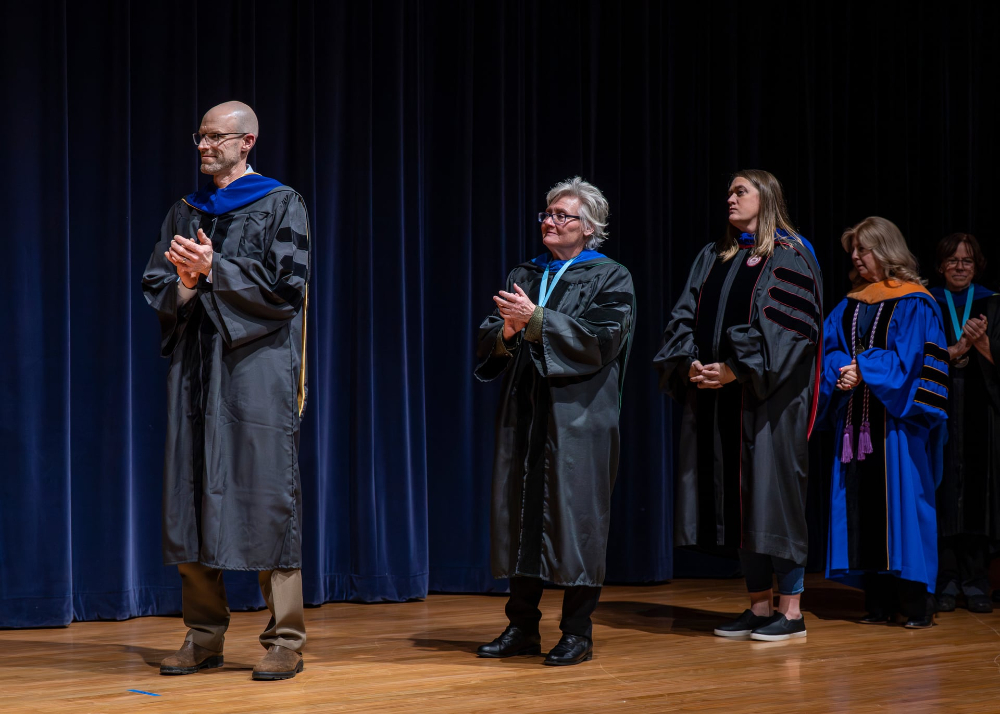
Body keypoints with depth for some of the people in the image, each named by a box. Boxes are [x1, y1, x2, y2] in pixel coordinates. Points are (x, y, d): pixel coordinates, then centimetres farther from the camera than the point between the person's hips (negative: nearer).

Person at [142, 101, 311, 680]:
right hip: (195, 367, 5)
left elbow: (287, 286, -9)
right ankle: (205, 637, 12)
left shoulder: (282, 205, 2)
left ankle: (286, 641, -2)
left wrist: (214, 268, -15)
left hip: (256, 366, -5)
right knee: (191, 496, 3)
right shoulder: (186, 212, 17)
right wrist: (186, 280, -9)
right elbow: (157, 290, 12)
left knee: (266, 495, -7)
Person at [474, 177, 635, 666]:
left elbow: (602, 338, -14)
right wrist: (506, 332, -13)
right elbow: (486, 341, 10)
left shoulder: (610, 279, 2)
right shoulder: (523, 277, 17)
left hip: (578, 417, -5)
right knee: (520, 513, 5)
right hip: (523, 414, 5)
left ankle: (578, 632, 3)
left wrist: (536, 320, -18)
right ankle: (522, 627, 13)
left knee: (575, 514, -5)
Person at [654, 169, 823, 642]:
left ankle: (791, 611, -1)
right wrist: (692, 364, -7)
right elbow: (684, 319, 11)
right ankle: (760, 606, 14)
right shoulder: (713, 257, 16)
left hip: (768, 398, -6)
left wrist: (736, 369, -18)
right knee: (736, 498, 6)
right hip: (717, 394, 6)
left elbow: (786, 327, -12)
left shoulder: (789, 257, -2)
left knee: (772, 492, -6)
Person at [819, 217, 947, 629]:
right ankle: (878, 602, 7)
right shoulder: (850, 304, 15)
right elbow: (829, 348, 10)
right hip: (857, 420, 6)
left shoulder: (913, 303, -2)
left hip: (895, 420, -6)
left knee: (899, 501, -7)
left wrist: (864, 371, -17)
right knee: (862, 506, 3)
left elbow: (909, 357, -12)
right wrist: (843, 372, -10)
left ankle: (916, 604, -3)